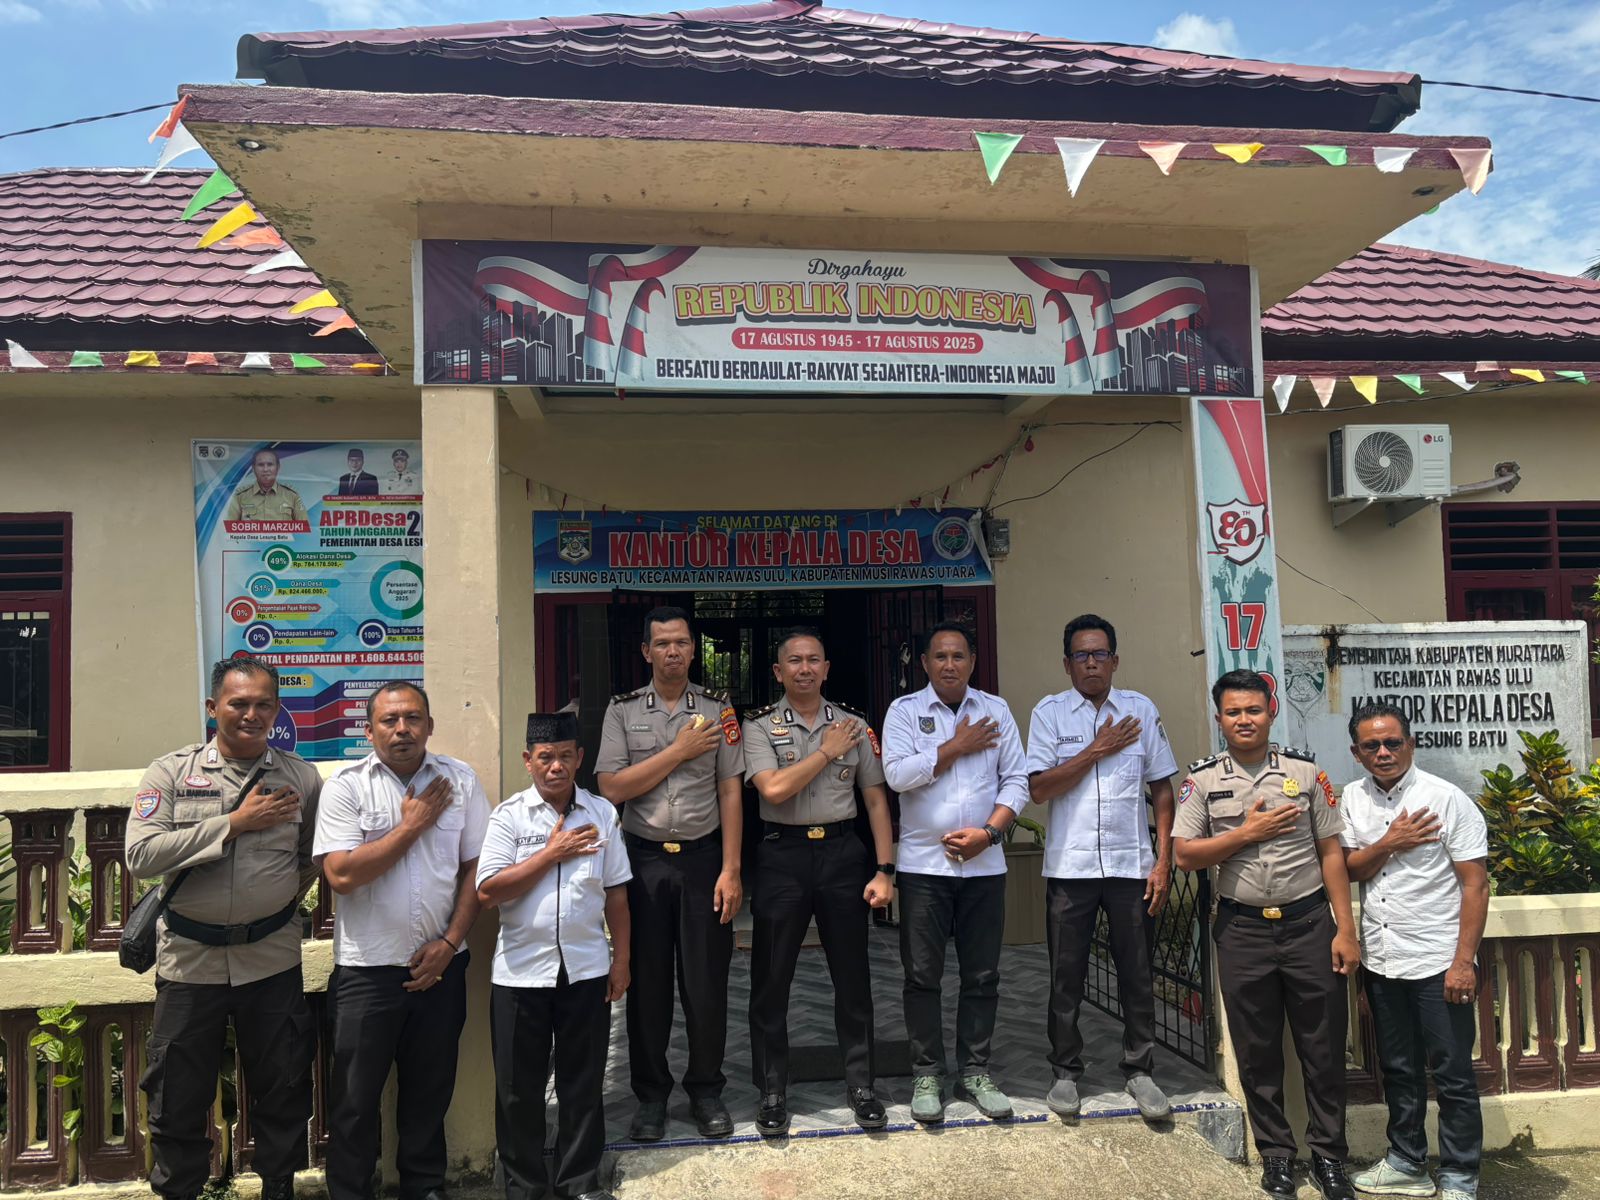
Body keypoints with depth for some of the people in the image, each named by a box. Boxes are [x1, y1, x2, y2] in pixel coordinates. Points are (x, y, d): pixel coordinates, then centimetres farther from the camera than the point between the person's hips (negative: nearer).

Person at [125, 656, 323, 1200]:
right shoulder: (171, 772, -3)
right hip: (189, 957, -1)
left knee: (283, 1092, 11)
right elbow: (141, 854, -15)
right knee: (179, 1097, 11)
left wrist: (290, 891, -2)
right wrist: (235, 822, -17)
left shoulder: (301, 777, 1)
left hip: (272, 958, 1)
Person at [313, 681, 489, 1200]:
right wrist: (412, 825, -14)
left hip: (439, 964, 2)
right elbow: (342, 874, -16)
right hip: (367, 967, -2)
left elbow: (476, 867, 2)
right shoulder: (346, 786, -7)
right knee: (355, 1095, 8)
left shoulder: (461, 781, 0)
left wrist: (449, 944, -5)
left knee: (430, 1089, 16)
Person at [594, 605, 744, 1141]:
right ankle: (651, 1096, 22)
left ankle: (706, 1091, 22)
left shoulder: (717, 710, 4)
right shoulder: (622, 710, 3)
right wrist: (679, 751, -11)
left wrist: (731, 870, -4)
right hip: (644, 860, 0)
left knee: (706, 980, 5)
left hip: (703, 857, 0)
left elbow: (730, 792, 2)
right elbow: (611, 787, -7)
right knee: (646, 980, 7)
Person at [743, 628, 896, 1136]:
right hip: (783, 855, -1)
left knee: (852, 975, 9)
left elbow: (876, 799, 6)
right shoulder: (759, 727, -1)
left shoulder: (855, 726, 6)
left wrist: (884, 870, 0)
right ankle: (772, 1091, 21)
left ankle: (860, 1084, 25)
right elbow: (773, 789, -17)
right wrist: (827, 751, -10)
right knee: (771, 979, 6)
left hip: (842, 851, 2)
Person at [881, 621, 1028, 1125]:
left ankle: (975, 1072, 23)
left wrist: (989, 831, -9)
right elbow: (898, 773, -14)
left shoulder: (995, 710, 7)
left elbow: (1017, 780, 4)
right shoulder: (905, 710, 0)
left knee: (983, 974, 9)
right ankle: (926, 1076, 17)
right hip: (923, 862, -2)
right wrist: (957, 747, -9)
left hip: (984, 862, 2)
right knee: (923, 975, 4)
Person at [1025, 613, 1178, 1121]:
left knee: (1138, 974, 8)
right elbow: (1038, 788, -9)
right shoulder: (1049, 712, 0)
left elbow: (1162, 790, 6)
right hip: (1070, 865, -1)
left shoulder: (1141, 710, 5)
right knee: (1066, 977, 7)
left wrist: (1163, 861, 0)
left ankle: (1140, 1070, 24)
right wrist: (1098, 751, -11)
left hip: (1132, 864, 1)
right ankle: (1066, 1073, 21)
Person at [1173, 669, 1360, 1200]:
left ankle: (1328, 1155, 24)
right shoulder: (1202, 779, 1)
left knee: (1323, 1046, 7)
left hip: (1309, 922, 0)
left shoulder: (1305, 772, 1)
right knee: (1257, 1051, 10)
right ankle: (1276, 1155, 25)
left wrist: (1345, 929, -2)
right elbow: (1184, 854, -3)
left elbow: (1331, 852, 2)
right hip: (1243, 930, 0)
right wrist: (1247, 833, -12)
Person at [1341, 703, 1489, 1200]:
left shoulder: (1447, 799, -11)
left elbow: (1475, 884, -11)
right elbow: (1349, 869, 3)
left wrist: (1464, 960, -15)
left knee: (1452, 1076, 5)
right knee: (1398, 1070, 18)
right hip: (1380, 960, 5)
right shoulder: (1353, 798, 4)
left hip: (1437, 963, -5)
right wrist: (1389, 844, -15)